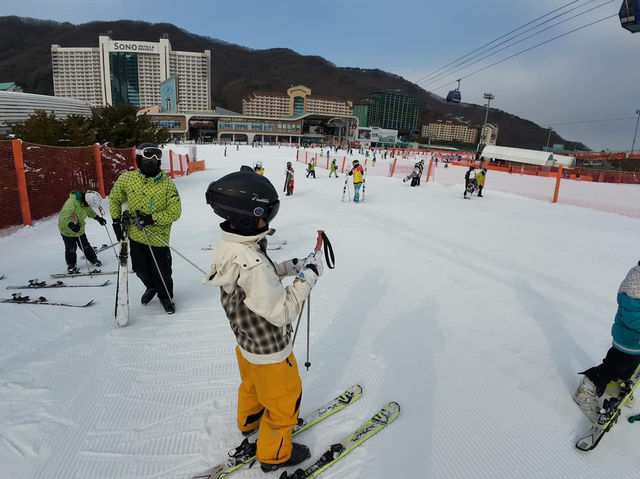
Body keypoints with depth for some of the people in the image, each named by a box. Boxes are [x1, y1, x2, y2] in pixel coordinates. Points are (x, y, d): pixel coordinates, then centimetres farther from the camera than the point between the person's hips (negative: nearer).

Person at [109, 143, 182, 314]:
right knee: (140, 269, 16)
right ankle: (151, 288, 48)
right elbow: (114, 199, 12)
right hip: (136, 235, 3)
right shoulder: (127, 179, -5)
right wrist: (116, 221, 7)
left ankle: (166, 296, 34)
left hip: (158, 237, -3)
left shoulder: (168, 185, -13)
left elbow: (174, 213, -14)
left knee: (161, 272, 5)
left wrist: (151, 218, -24)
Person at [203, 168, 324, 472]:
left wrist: (290, 267, -3)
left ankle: (249, 420, 62)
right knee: (284, 400, 18)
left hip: (247, 341, 8)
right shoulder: (253, 264, -39)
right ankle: (274, 454, 42)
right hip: (270, 352, -8)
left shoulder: (229, 247, -11)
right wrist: (307, 278, -22)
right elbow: (283, 313, -30)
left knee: (253, 384, 34)